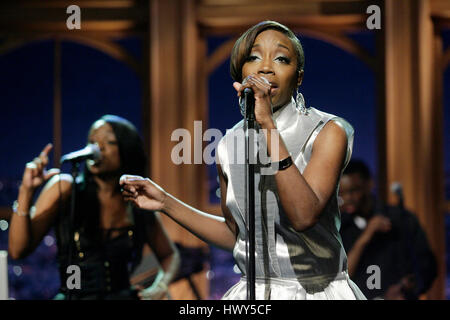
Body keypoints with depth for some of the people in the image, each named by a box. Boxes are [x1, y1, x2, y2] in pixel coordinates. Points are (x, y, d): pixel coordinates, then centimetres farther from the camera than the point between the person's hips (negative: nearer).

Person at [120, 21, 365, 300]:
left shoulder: (328, 131, -11)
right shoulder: (230, 144, 2)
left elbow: (304, 216, -27)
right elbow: (235, 235, 12)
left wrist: (268, 125, -28)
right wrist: (165, 202, 7)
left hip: (317, 291, -4)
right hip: (252, 292, 4)